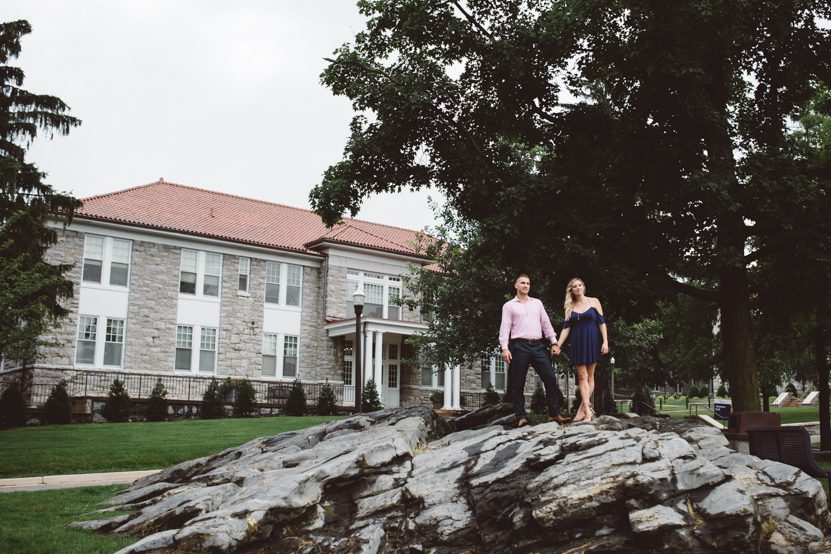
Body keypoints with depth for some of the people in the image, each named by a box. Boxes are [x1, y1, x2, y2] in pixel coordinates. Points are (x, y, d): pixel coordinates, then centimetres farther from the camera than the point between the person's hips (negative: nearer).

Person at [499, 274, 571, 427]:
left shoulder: (537, 303, 18)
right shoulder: (509, 305, 7)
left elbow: (546, 324, 17)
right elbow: (505, 328, -1)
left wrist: (554, 342, 8)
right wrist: (504, 348, -13)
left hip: (538, 346, 3)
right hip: (520, 346, -3)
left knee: (550, 378, -4)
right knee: (517, 384, -2)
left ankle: (554, 414, 3)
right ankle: (521, 417, 5)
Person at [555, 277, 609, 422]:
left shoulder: (593, 302, 3)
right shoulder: (570, 307, 9)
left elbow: (601, 322, 0)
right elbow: (566, 328, 6)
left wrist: (605, 342, -9)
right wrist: (557, 345, -3)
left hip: (592, 342, -2)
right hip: (577, 343, 2)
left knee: (589, 376, -1)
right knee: (582, 377, -4)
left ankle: (583, 408, 1)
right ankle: (588, 411, -8)